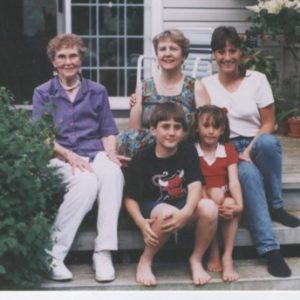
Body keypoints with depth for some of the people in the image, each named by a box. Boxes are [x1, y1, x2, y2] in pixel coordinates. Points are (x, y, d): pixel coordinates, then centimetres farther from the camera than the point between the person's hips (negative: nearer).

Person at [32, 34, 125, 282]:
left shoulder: (97, 91, 18)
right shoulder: (43, 93, 11)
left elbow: (108, 131, 15)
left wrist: (111, 152, -7)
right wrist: (69, 155, -16)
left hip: (96, 154, 2)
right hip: (60, 158, -2)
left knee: (113, 175, -34)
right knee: (86, 181, -36)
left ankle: (104, 252, -35)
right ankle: (53, 255, -28)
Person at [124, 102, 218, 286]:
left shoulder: (188, 151, -2)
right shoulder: (142, 159, -9)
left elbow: (195, 186, -13)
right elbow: (130, 198, -8)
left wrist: (186, 212, -32)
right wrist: (142, 223, -27)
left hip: (183, 206, 3)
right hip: (153, 209, -3)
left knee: (209, 208, -28)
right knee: (168, 213, -38)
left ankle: (196, 259, -3)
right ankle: (146, 261, -11)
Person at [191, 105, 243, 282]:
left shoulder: (229, 150, 6)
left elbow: (234, 181, -6)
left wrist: (239, 204, -25)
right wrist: (213, 201, -28)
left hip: (224, 199, 2)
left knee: (230, 205, -32)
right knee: (215, 193, -33)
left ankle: (228, 257, -24)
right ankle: (214, 253, -21)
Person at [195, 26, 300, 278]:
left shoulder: (257, 79, 3)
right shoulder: (205, 85, 5)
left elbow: (268, 123, 1)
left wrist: (249, 150, -15)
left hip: (256, 145, 1)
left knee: (269, 142, -38)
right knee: (249, 174, -36)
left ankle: (275, 207, -17)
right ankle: (270, 250, -36)